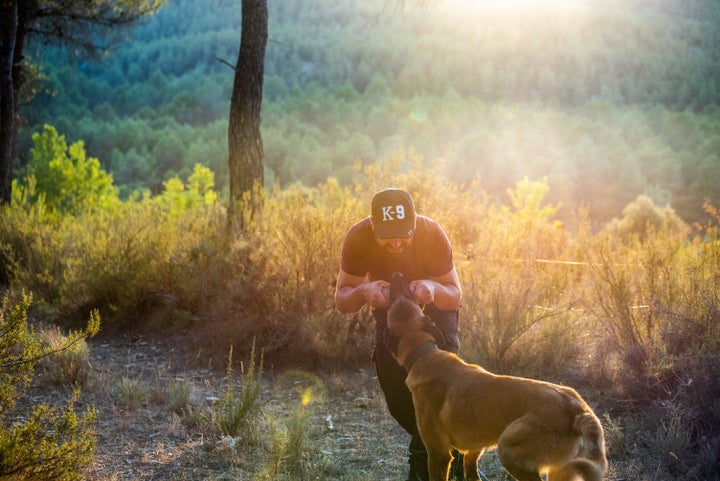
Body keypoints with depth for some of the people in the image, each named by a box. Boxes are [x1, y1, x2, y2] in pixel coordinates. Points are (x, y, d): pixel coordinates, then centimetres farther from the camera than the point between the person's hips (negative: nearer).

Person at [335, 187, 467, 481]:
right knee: (397, 398, -2)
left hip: (434, 307, -2)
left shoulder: (432, 234, -35)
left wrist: (433, 289, -49)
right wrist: (362, 291, -49)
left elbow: (455, 296, -25)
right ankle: (430, 445, 26)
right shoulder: (358, 238, -32)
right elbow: (341, 301, -26)